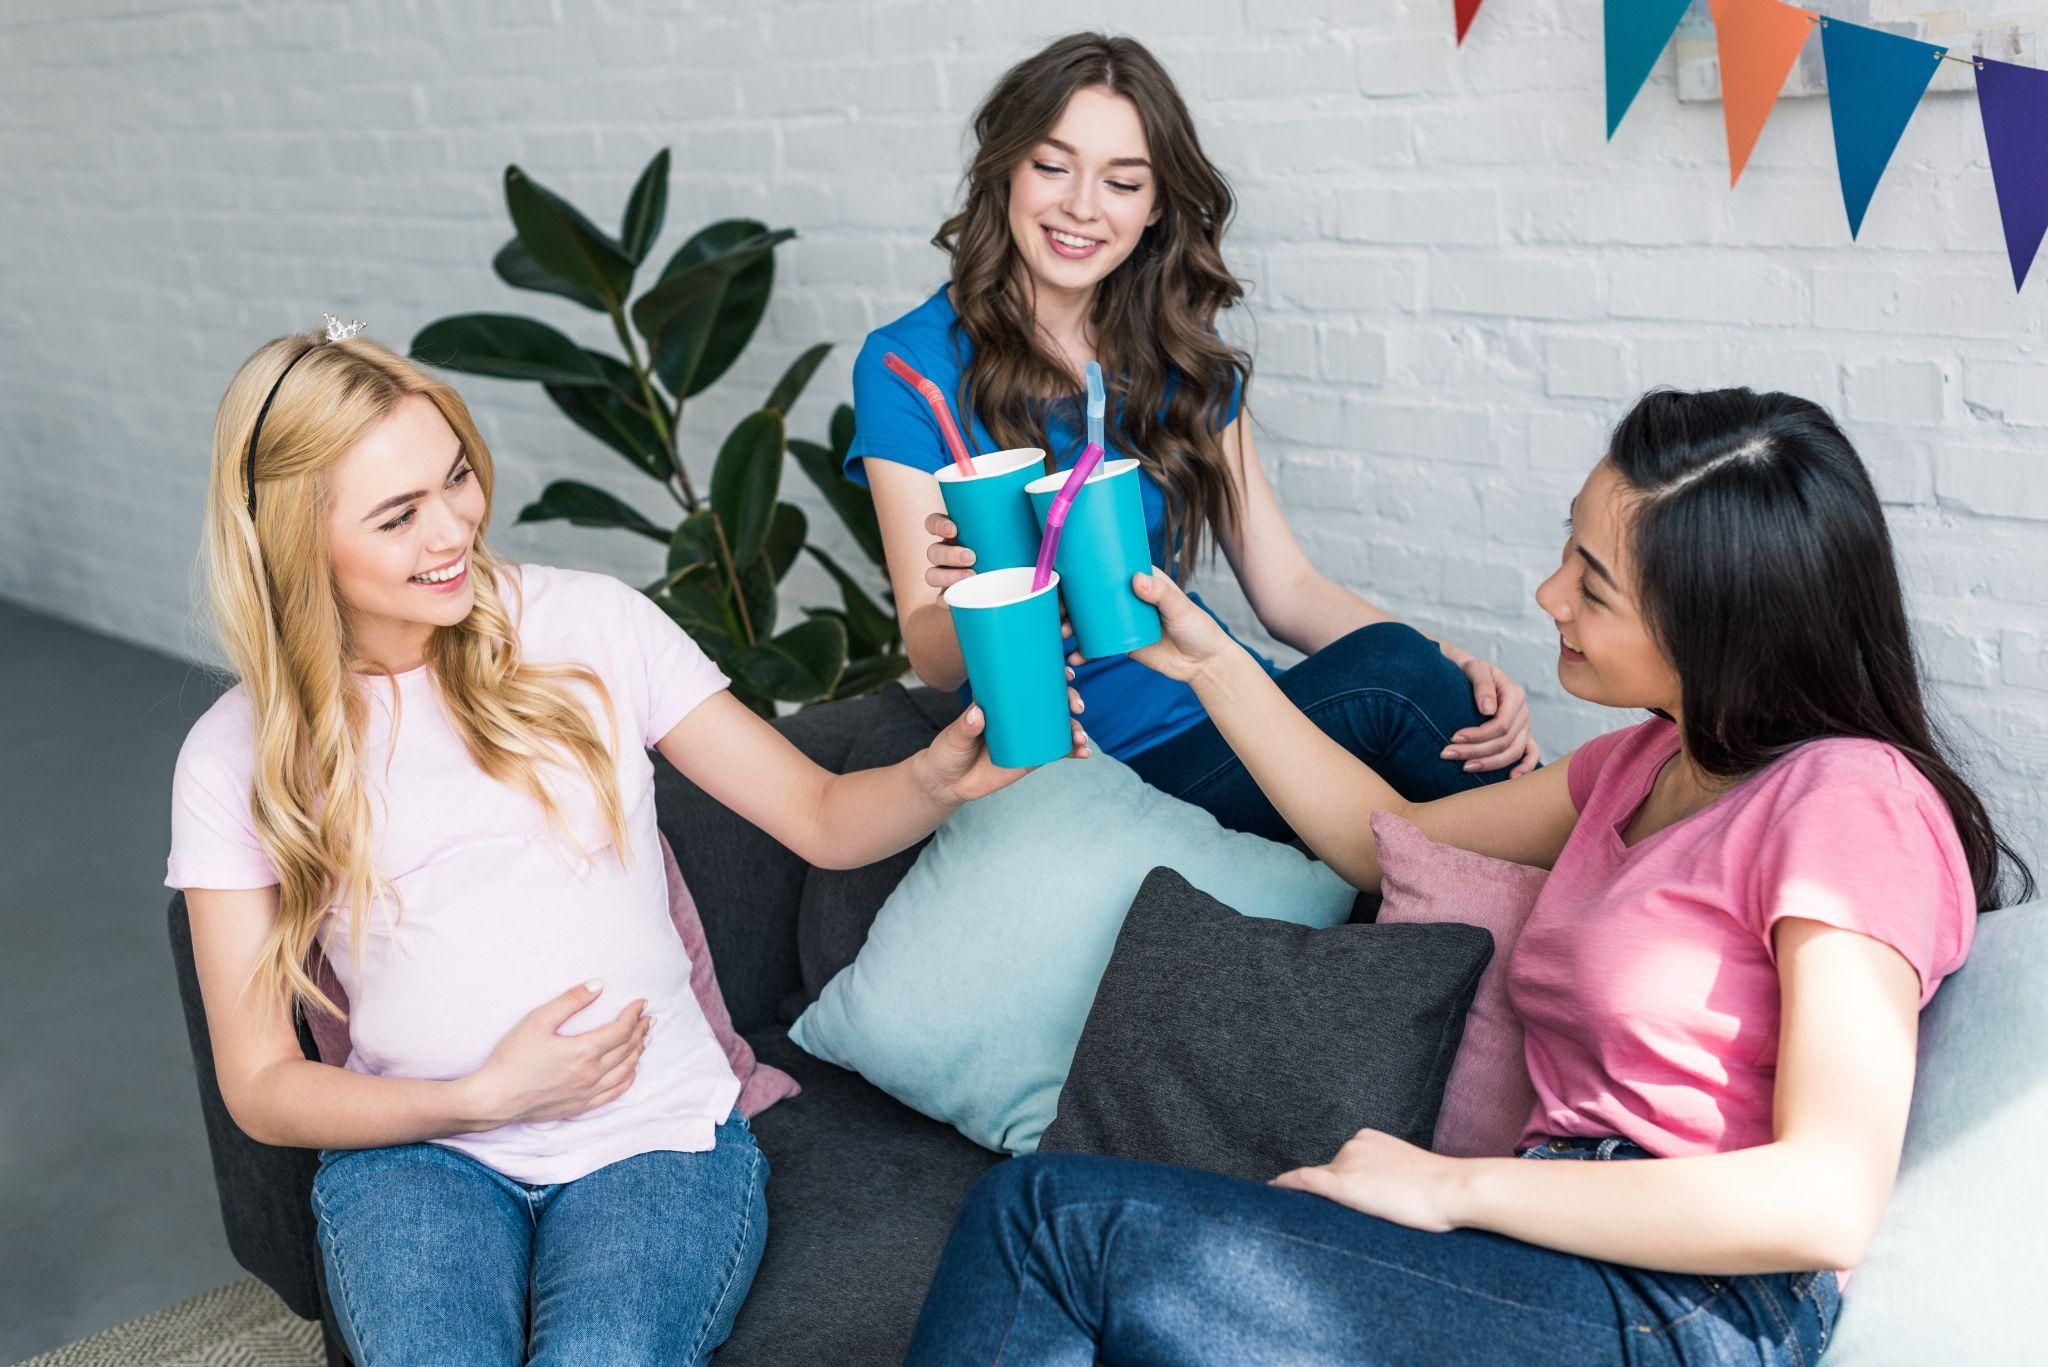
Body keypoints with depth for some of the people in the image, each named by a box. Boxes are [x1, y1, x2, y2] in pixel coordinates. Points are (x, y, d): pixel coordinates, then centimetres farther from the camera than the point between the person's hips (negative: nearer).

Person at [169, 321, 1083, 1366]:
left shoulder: (589, 626, 1)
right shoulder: (236, 760, 0)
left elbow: (824, 819, 2)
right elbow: (260, 1087, 3)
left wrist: (940, 776, -20)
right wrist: (484, 1096, -12)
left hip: (657, 1135, 0)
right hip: (416, 1153, 1)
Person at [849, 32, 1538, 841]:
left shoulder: (1181, 356, 10)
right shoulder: (909, 365, -6)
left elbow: (1285, 588, 7)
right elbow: (932, 660, -9)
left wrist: (1448, 667, -12)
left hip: (1217, 713, 5)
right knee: (1389, 680, -27)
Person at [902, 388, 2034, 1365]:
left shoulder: (1848, 800, -11)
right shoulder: (1647, 767, 17)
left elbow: (1828, 1199, -20)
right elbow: (1387, 838, 29)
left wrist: (1458, 1187, -16)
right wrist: (1209, 662, 23)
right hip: (1573, 1261, 8)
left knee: (1064, 1217, -19)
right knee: (1031, 1213, -14)